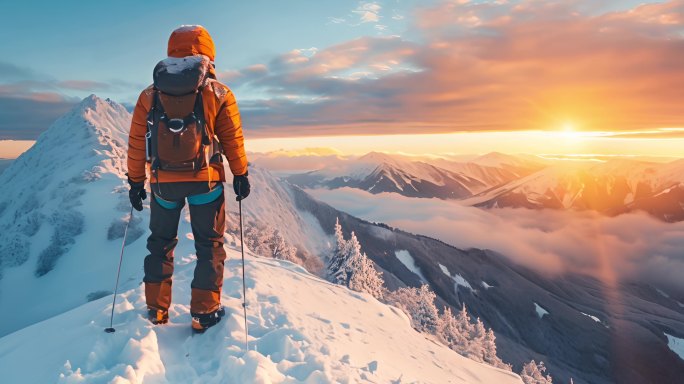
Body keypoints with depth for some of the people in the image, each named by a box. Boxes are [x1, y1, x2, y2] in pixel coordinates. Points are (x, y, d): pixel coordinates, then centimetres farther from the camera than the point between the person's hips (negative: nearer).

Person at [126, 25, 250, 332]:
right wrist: (241, 175, 7)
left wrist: (136, 181, 13)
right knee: (209, 245, 9)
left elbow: (136, 143, 5)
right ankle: (204, 313, 12)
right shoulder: (218, 94, -3)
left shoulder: (149, 96, 4)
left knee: (161, 243, 19)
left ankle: (156, 310, 24)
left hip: (163, 183, 3)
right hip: (205, 181, -2)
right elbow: (233, 139, -3)